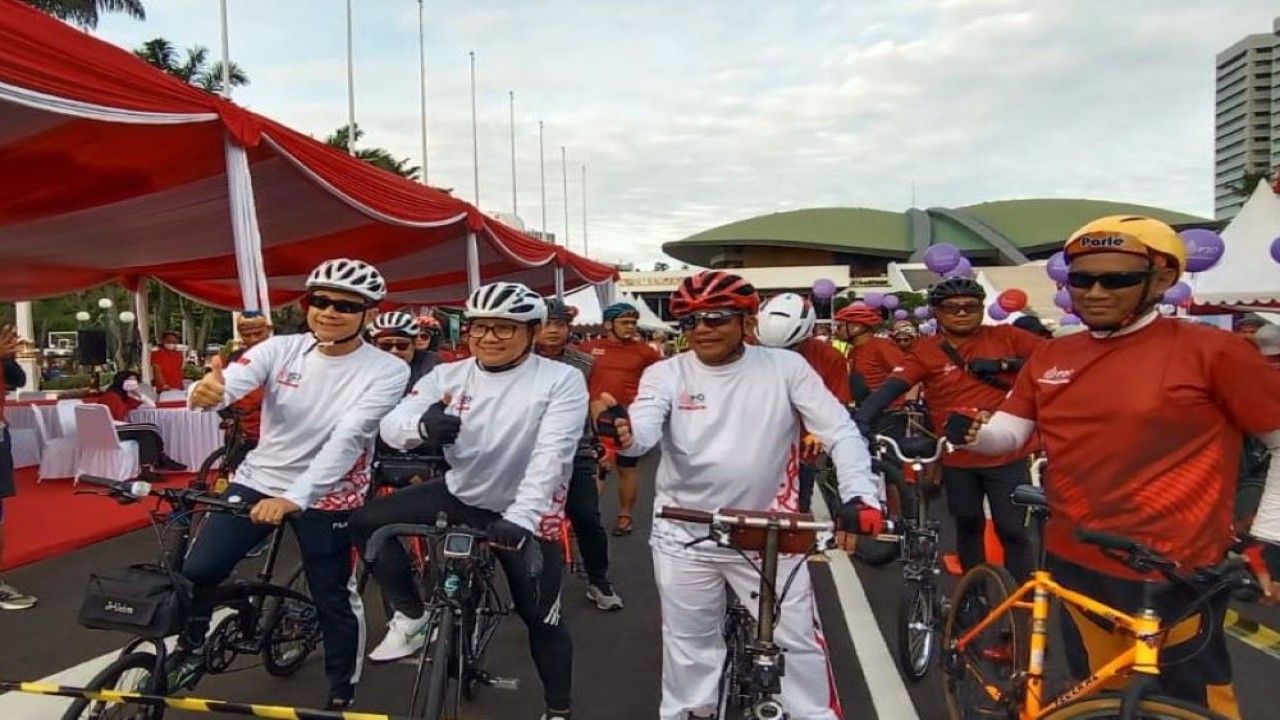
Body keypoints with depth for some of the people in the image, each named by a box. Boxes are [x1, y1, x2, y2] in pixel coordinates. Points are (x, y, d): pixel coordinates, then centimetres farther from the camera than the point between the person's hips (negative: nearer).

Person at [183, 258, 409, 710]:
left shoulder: (387, 371, -17)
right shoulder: (281, 349, -7)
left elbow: (347, 439, -27)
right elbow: (229, 383, -22)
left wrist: (294, 498, -37)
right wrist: (207, 392, -47)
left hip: (325, 497, -3)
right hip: (257, 481, 3)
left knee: (334, 600, 5)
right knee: (197, 572, -1)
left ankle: (342, 696, 27)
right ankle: (193, 652, 29)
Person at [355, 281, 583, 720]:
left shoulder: (562, 380, -17)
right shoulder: (447, 376, -6)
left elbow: (551, 456, -27)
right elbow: (391, 426, -16)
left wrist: (520, 518, -39)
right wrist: (421, 426, -40)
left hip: (524, 514, -4)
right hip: (459, 495, 4)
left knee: (541, 619, 5)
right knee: (366, 521, -8)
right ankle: (412, 615, 9)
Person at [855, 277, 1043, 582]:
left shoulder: (1005, 337, -3)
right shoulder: (926, 352, -6)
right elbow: (890, 388, -17)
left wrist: (1005, 364, -18)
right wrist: (861, 421, -32)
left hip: (1007, 457, -1)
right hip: (957, 459, 1)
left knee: (1012, 531, 5)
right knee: (968, 526, 17)